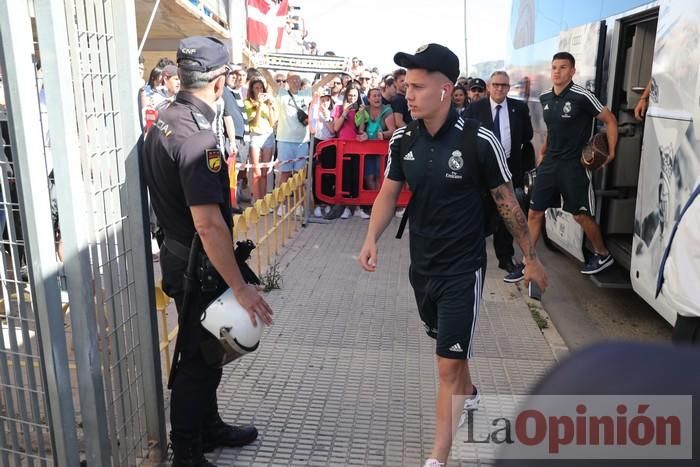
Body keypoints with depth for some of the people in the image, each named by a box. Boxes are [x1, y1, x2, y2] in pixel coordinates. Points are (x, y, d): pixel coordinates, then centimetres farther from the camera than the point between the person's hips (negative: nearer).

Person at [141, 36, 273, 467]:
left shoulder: (162, 122, 5)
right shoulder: (197, 137, -26)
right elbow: (209, 225, -31)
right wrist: (241, 287, -26)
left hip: (177, 253, 9)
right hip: (198, 268, -9)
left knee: (205, 350, 22)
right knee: (198, 359, 6)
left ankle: (210, 427, 41)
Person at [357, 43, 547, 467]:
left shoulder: (479, 141, -18)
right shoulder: (403, 139, -4)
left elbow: (507, 202, -8)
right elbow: (389, 193, 4)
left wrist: (531, 258, 0)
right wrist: (372, 239, -13)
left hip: (463, 268, -5)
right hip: (421, 265, 6)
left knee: (448, 364, -3)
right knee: (449, 346, 27)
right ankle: (469, 394, 56)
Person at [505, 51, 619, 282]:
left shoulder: (581, 96, -14)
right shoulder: (545, 98, 6)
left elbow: (610, 120, -6)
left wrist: (611, 153, -8)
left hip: (574, 164, -6)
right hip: (549, 163, 6)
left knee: (581, 215, 5)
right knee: (534, 212, 4)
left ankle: (603, 255, 30)